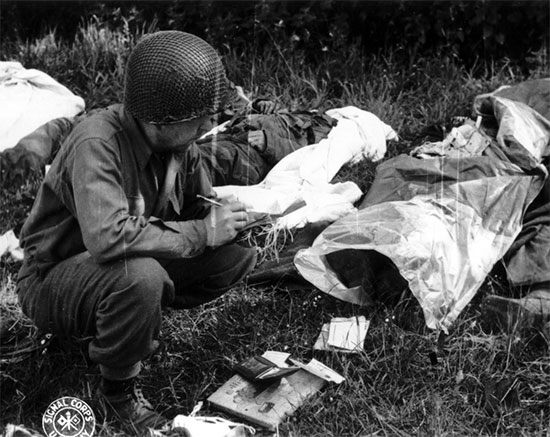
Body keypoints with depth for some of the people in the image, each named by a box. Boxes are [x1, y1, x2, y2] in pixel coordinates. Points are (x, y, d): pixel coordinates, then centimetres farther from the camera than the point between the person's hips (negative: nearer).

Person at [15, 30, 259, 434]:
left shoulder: (178, 142, -8)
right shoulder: (97, 144, -30)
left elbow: (198, 208, 5)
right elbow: (108, 237, -44)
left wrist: (228, 216, -18)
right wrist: (201, 232, -32)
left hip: (133, 265, 7)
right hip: (53, 280, -7)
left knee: (239, 255, -6)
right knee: (140, 275, -39)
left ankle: (116, 323, 4)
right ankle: (120, 389, -9)